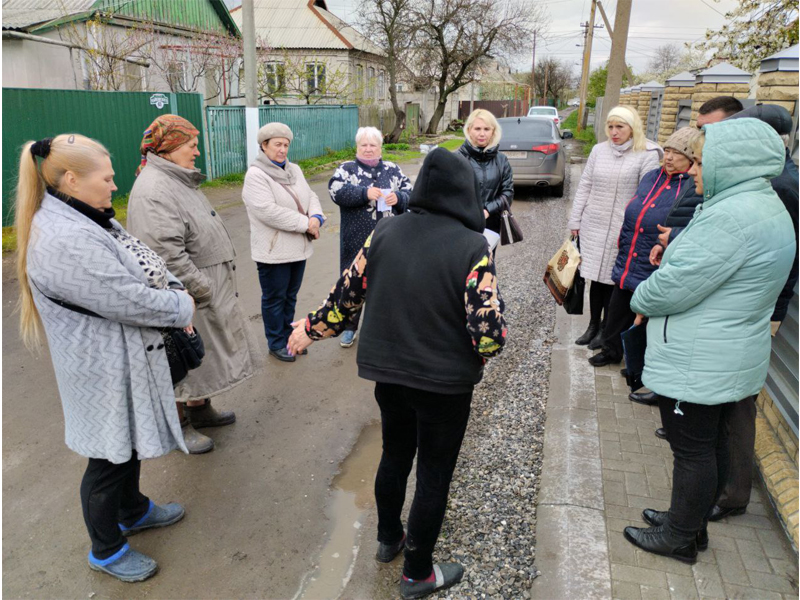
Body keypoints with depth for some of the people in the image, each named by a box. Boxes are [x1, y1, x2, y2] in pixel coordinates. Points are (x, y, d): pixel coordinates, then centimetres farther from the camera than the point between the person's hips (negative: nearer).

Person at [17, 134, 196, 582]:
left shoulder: (85, 219, 4)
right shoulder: (65, 241, -29)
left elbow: (145, 265, 9)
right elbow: (129, 300, -28)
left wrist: (175, 294, -7)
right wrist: (183, 306, -13)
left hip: (126, 357, 10)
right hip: (106, 371, -10)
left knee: (131, 441, 26)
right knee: (109, 459, 9)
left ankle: (133, 511, 49)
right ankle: (107, 550, 31)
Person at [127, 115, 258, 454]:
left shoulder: (177, 181, 12)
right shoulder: (153, 190, -23)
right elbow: (166, 254, -29)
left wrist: (215, 284, 17)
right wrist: (203, 289, -20)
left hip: (206, 289, 10)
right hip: (185, 299, -10)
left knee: (201, 355, 22)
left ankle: (200, 410, 40)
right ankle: (179, 425, 23)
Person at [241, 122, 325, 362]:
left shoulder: (294, 170, 11)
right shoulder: (256, 175, -14)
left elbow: (311, 197, 9)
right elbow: (268, 211, -24)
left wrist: (316, 218, -14)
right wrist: (305, 224, -21)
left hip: (298, 248, 7)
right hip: (273, 251, -7)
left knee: (291, 296, 19)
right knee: (274, 299, 8)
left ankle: (288, 337, 35)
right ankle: (276, 344, 23)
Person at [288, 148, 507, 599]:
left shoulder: (386, 232, -7)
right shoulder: (472, 247, -20)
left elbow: (347, 294, 1)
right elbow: (489, 330, -22)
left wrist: (311, 329, 18)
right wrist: (484, 350, 2)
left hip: (387, 372, 5)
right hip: (445, 382, -4)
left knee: (395, 455, 26)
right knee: (434, 475, 14)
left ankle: (389, 538, 48)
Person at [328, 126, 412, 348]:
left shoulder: (393, 169, 10)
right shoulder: (346, 169, 4)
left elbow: (411, 195, 5)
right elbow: (336, 192, -13)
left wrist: (398, 197, -16)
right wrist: (364, 193, -24)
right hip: (356, 241, -1)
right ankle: (350, 327, 26)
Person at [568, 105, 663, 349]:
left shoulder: (647, 155, -6)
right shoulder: (599, 150, 7)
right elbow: (584, 186, 11)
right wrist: (575, 220, 9)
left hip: (622, 229, -4)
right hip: (593, 226, 4)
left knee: (612, 279, 4)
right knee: (595, 276, 11)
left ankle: (606, 329, 19)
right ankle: (593, 325, 24)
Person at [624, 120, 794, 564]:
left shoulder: (732, 216, -25)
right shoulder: (765, 207, 10)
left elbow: (674, 287, -25)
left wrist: (640, 299, -6)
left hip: (698, 364, -10)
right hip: (732, 359, 10)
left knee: (693, 451, 5)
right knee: (712, 445, 20)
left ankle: (679, 539, 23)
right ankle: (692, 522, 37)